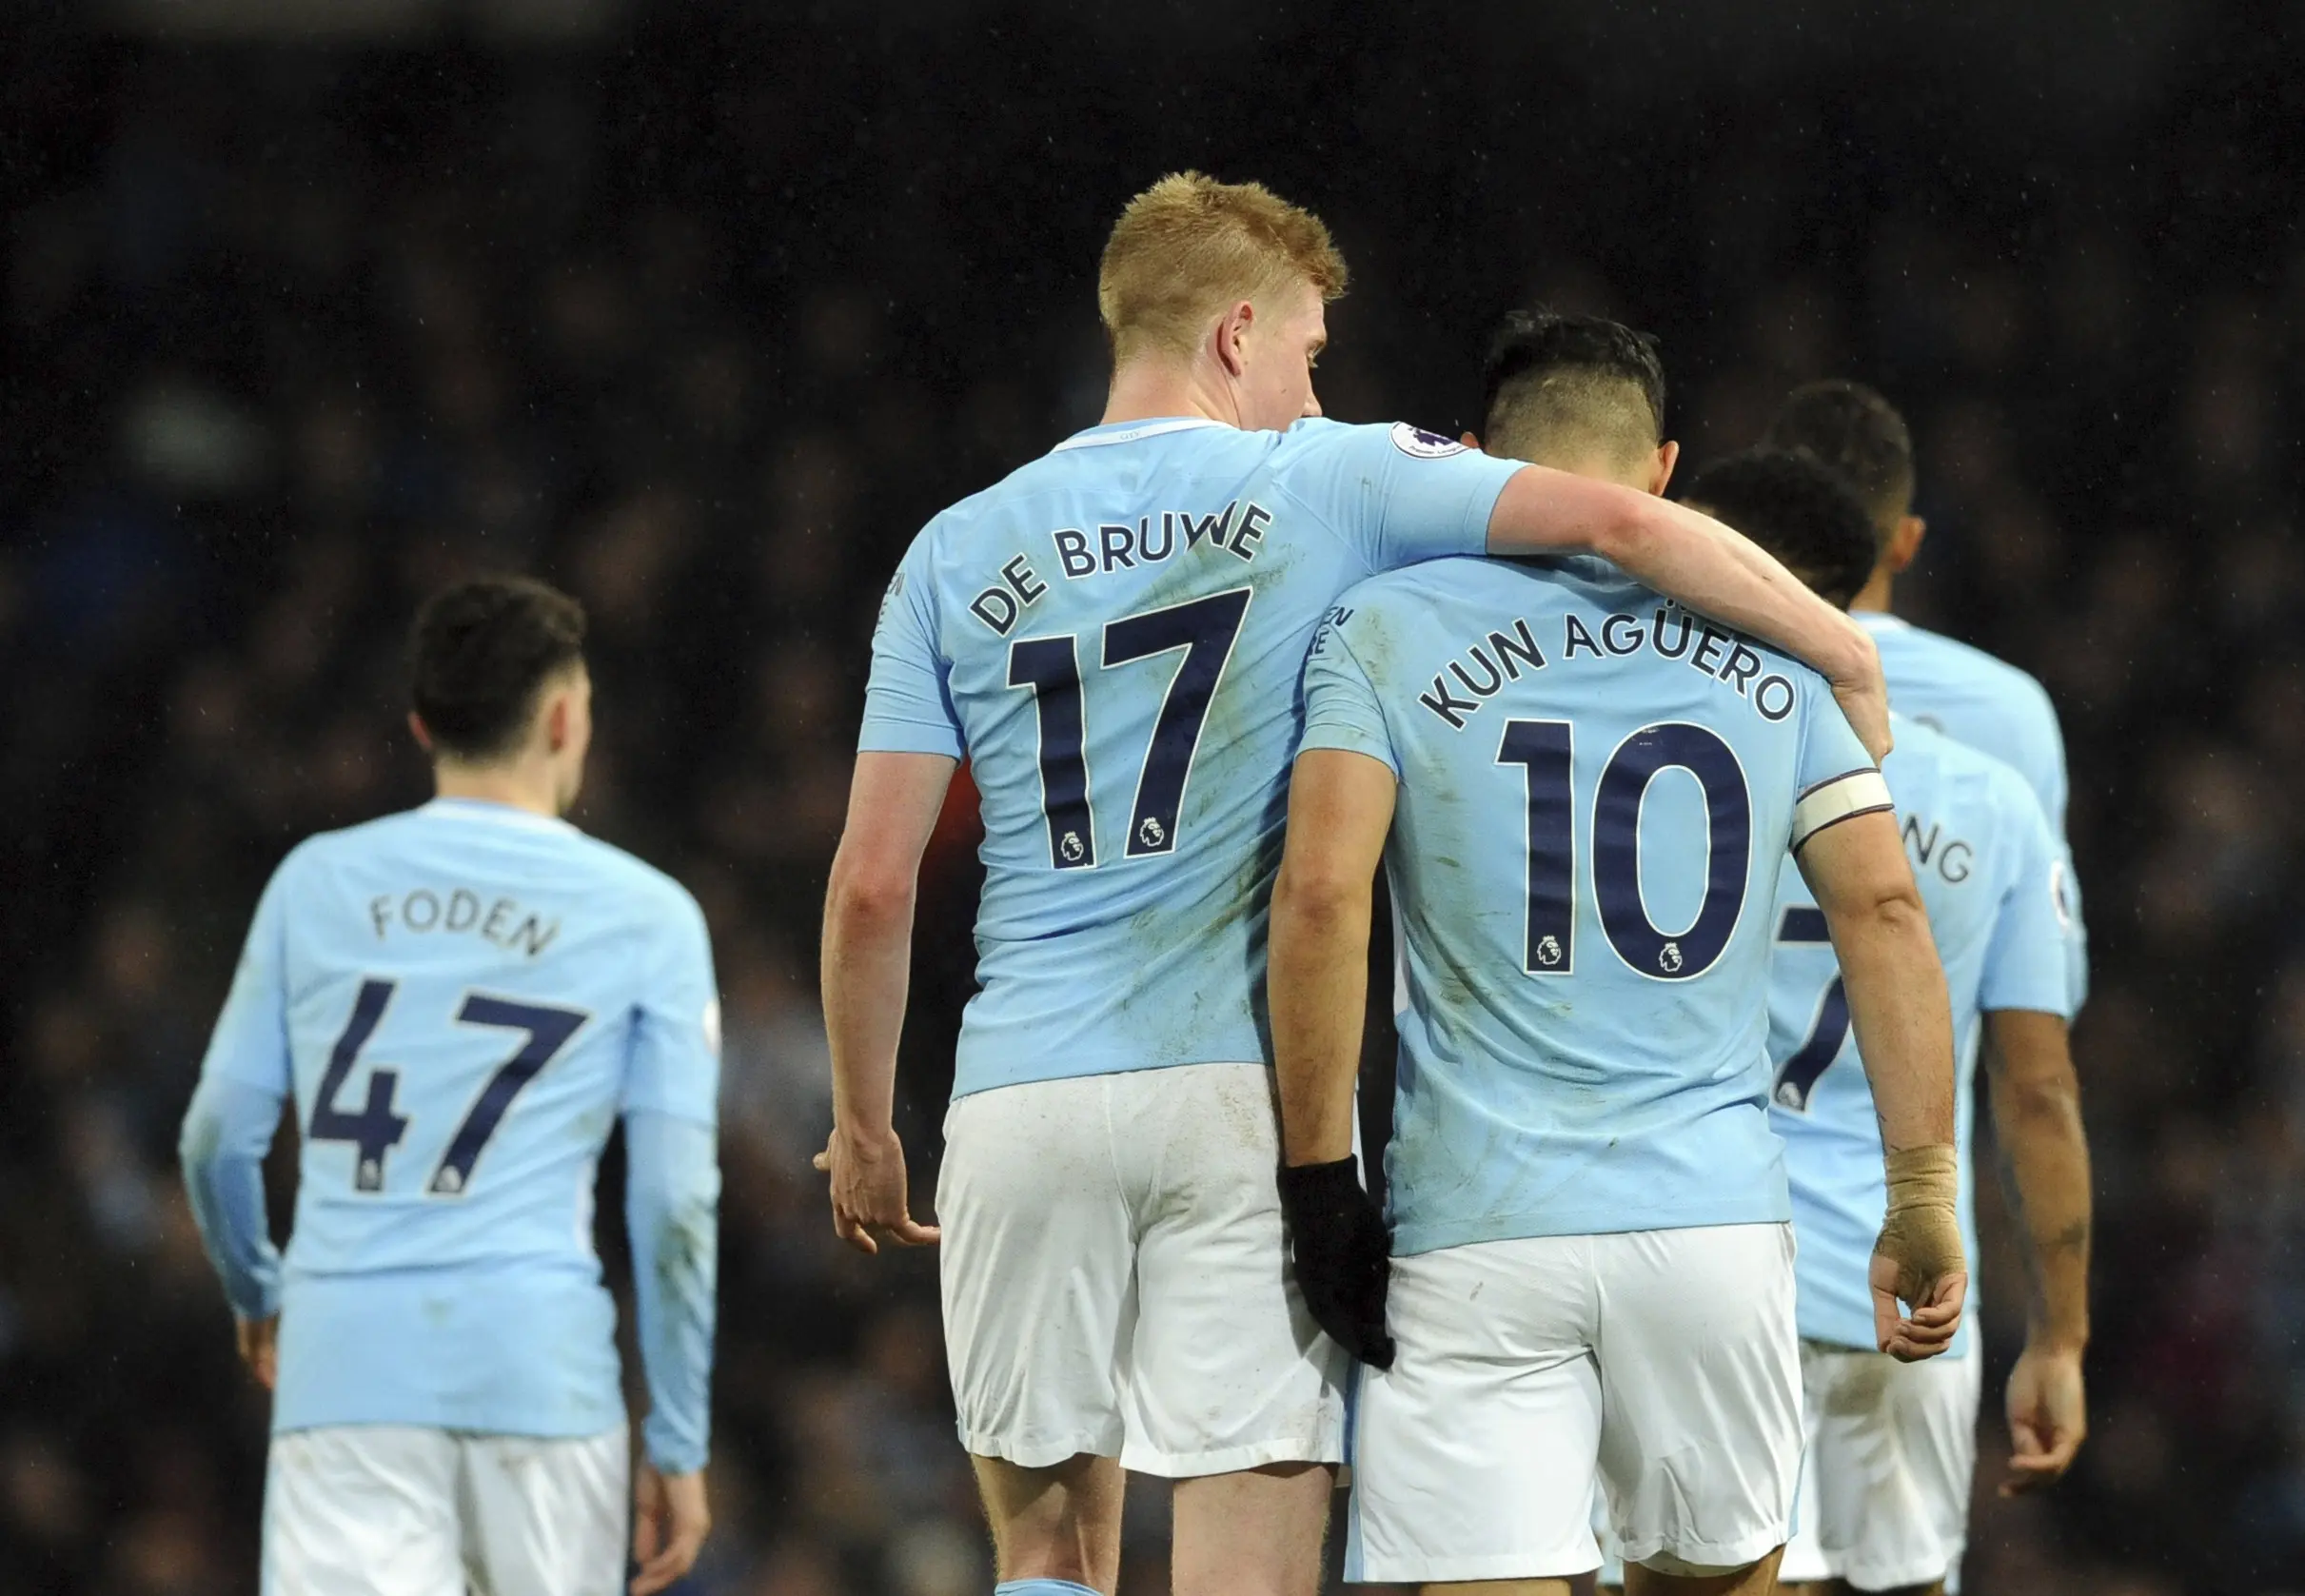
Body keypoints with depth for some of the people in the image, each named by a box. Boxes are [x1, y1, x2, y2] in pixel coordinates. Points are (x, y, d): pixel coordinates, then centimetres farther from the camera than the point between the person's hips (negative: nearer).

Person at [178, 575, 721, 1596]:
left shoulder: (316, 881, 9)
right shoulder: (646, 917, 4)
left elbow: (217, 1138, 12)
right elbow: (675, 1201, 1)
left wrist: (257, 1293, 32)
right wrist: (679, 1445, 7)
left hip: (342, 1359, 1)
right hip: (540, 1359, -1)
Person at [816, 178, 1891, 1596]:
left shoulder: (958, 557, 10)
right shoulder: (1322, 484, 3)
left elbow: (873, 883, 6)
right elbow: (1616, 521, -7)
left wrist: (864, 1125, 17)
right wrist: (1851, 662, 3)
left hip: (1020, 1103, 3)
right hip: (1245, 1100, -3)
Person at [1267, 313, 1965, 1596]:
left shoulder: (1392, 632, 2)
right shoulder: (1769, 649, 10)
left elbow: (1320, 894, -10)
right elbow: (1884, 910, 3)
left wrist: (1322, 1180, -5)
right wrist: (1925, 1201, 5)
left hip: (1479, 1232, -2)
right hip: (1720, 1223, 2)